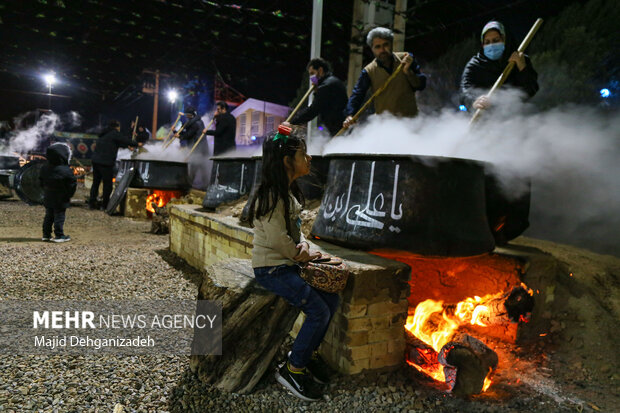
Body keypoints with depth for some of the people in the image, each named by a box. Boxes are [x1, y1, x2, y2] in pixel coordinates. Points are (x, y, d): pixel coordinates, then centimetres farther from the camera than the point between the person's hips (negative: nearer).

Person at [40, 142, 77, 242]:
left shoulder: (45, 168, 0)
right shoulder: (66, 170, -20)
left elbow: (41, 182, 11)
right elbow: (72, 184, -13)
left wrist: (46, 191, 21)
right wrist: (69, 195, 1)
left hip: (48, 198, 6)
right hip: (60, 200, -6)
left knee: (49, 216, 16)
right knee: (59, 216, 1)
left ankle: (46, 234, 22)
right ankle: (59, 236, 6)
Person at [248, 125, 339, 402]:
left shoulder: (289, 191, 10)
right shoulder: (272, 195, -20)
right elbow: (277, 239, -23)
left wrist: (303, 245, -7)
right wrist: (303, 256, -8)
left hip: (289, 263, 9)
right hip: (271, 268, -9)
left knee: (331, 299, 3)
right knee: (319, 311, -14)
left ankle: (309, 352, 22)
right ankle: (292, 369, 4)